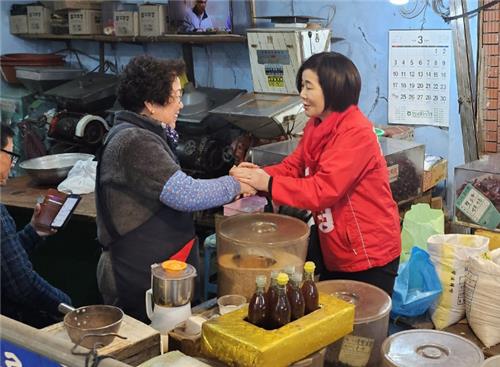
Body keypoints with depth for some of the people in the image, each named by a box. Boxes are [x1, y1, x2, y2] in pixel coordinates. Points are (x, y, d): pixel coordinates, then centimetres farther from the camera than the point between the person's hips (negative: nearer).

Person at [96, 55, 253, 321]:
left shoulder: (142, 136, 13)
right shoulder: (134, 142, -21)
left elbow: (173, 190, 18)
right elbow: (185, 195, -25)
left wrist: (228, 194, 8)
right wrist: (235, 185, -10)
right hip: (140, 278, -10)